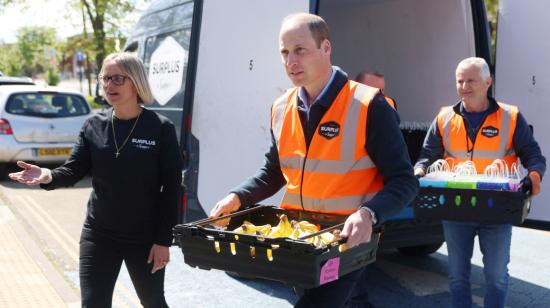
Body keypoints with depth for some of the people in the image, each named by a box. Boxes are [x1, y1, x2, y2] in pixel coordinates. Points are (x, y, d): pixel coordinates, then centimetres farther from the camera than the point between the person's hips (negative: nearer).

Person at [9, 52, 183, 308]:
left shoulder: (160, 128, -11)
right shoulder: (93, 126, 0)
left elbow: (171, 187, -10)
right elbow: (74, 170, -5)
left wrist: (163, 240, -11)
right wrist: (49, 177, -28)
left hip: (145, 237, -2)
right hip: (98, 235, 3)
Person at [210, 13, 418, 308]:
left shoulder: (367, 106, -15)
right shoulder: (281, 109, 3)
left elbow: (403, 181, -15)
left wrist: (368, 214, -32)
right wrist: (237, 197, -2)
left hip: (347, 239, -6)